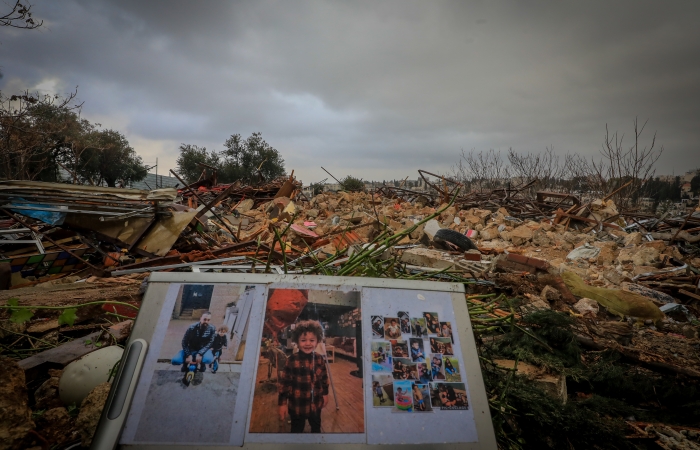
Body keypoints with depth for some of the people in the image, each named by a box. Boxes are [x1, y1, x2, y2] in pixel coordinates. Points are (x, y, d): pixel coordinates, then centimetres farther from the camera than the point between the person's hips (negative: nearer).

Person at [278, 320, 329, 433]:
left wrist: (325, 394, 11)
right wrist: (282, 403, -13)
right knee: (297, 430, 20)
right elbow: (283, 382, -15)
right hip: (297, 405, -3)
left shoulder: (319, 359, -10)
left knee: (316, 428, 27)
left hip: (316, 404, 3)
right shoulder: (291, 360, -22)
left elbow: (324, 378, 4)